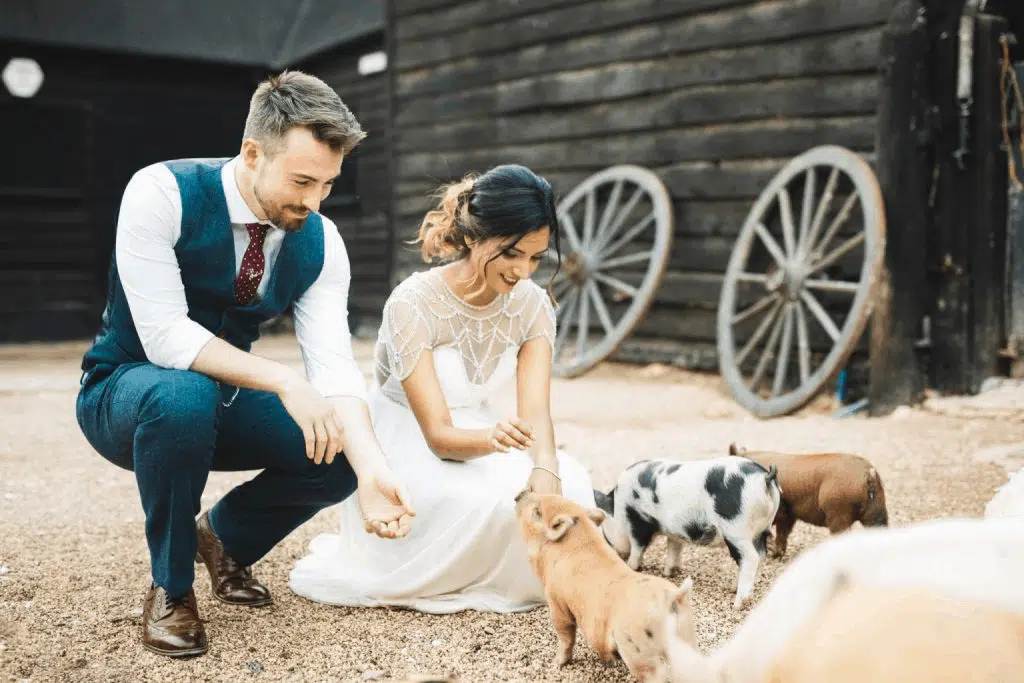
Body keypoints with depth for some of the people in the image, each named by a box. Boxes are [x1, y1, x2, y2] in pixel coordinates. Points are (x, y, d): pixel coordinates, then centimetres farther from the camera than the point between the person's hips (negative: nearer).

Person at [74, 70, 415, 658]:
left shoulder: (321, 243, -12)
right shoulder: (161, 194, -25)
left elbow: (333, 366, -20)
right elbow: (165, 336, -30)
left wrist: (373, 472, -36)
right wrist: (284, 382, -37)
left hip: (224, 400, 5)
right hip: (125, 394, -4)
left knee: (345, 452, -15)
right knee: (186, 395, -39)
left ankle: (225, 536, 15)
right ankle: (170, 587, -13)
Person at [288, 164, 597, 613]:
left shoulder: (531, 305, -9)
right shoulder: (413, 303, -24)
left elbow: (535, 413, -18)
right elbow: (438, 433, -27)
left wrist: (545, 468, -40)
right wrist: (491, 438, -50)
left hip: (475, 442, 5)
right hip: (403, 450, -4)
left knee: (570, 482, -24)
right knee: (490, 497, -34)